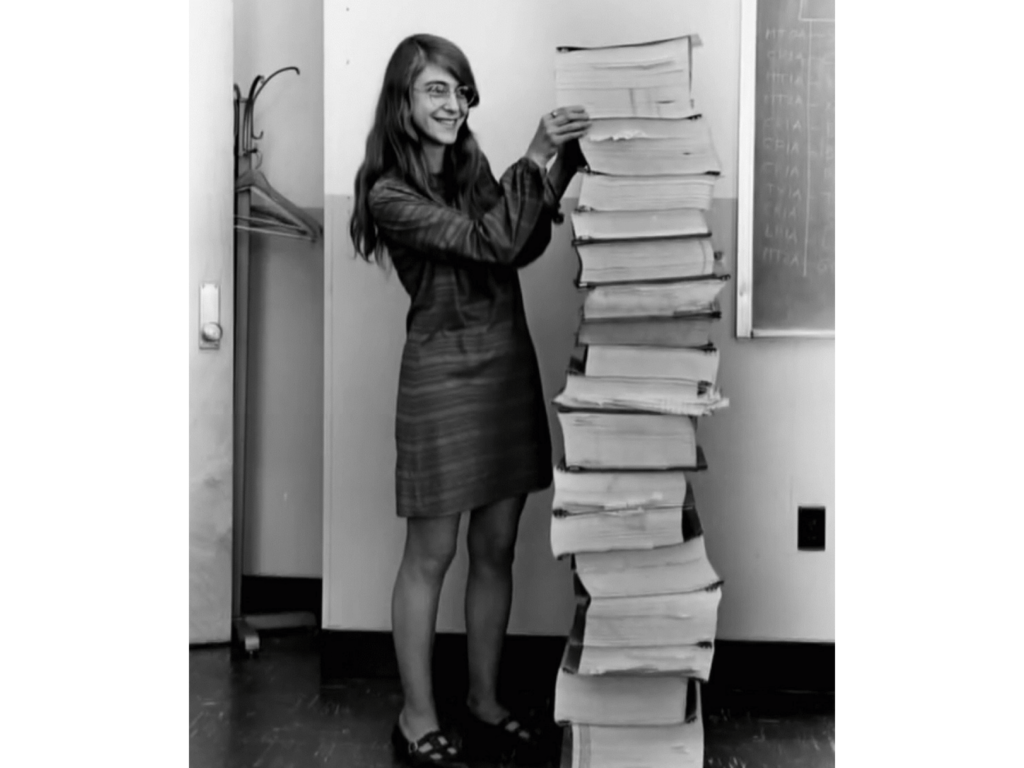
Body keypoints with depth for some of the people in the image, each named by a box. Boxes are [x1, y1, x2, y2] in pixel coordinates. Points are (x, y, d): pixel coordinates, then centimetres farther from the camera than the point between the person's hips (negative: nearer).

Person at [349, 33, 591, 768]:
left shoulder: (473, 168, 10)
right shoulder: (390, 194, -9)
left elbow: (524, 245, 4)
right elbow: (488, 243, -19)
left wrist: (564, 159, -3)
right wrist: (535, 159, -21)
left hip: (510, 362, 6)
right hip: (443, 371, -6)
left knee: (497, 549, 12)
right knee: (431, 554, 4)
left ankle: (485, 703, 27)